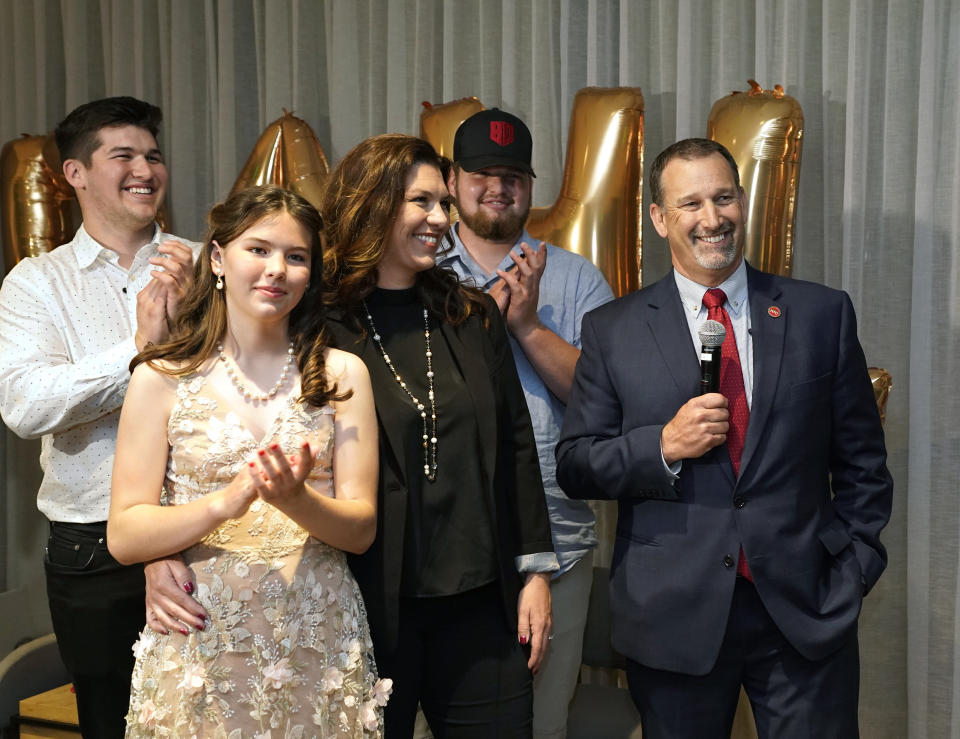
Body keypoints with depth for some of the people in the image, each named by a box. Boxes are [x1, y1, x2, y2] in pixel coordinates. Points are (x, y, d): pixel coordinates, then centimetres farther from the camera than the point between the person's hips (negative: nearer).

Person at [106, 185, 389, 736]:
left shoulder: (342, 374, 2)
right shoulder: (162, 378, -2)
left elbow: (362, 530, -1)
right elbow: (124, 536, -6)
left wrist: (296, 500, -21)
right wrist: (225, 504, -23)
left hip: (319, 647, 1)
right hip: (200, 649, -1)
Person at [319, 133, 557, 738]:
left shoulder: (474, 317, 7)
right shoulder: (322, 330, -7)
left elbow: (516, 447, 9)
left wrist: (535, 571, 6)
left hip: (482, 604, 4)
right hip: (369, 606, -3)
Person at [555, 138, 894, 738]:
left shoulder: (823, 314, 4)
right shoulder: (612, 330, 2)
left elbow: (862, 462, 8)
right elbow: (575, 465, 1)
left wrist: (853, 571, 1)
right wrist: (664, 446, -14)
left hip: (807, 613, 1)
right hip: (674, 619, 0)